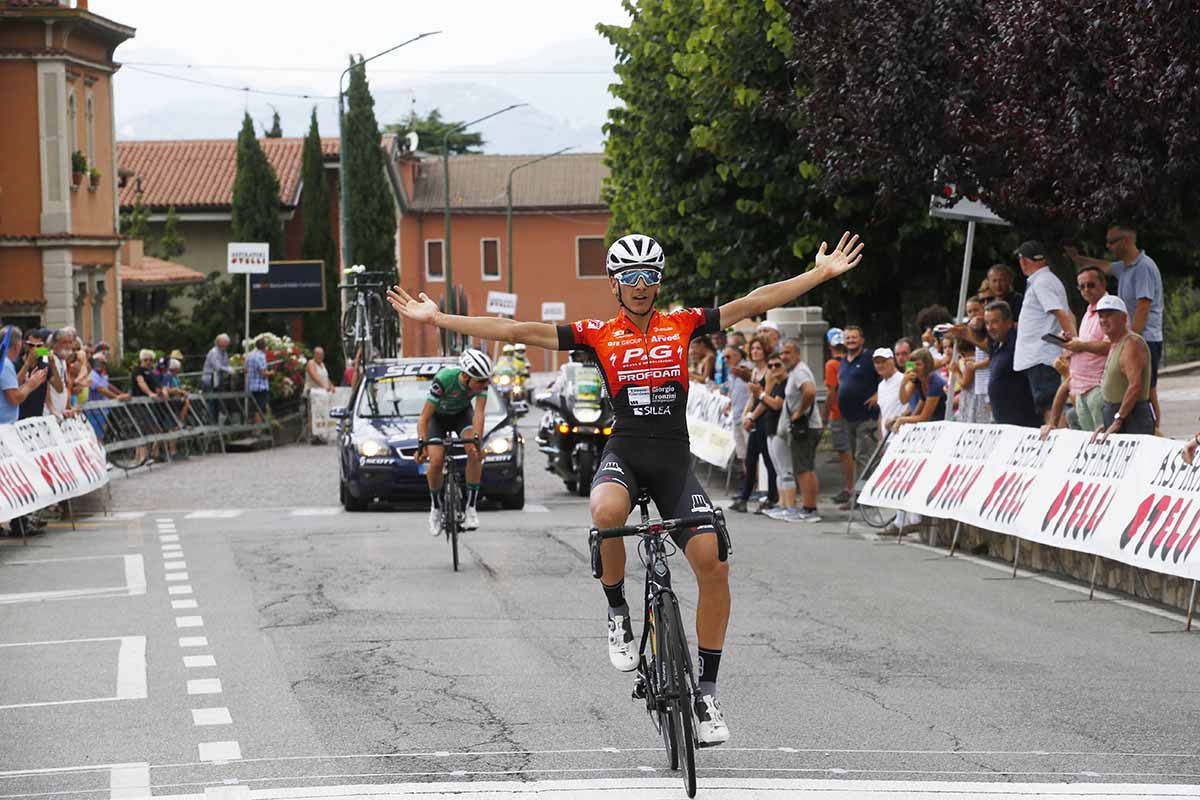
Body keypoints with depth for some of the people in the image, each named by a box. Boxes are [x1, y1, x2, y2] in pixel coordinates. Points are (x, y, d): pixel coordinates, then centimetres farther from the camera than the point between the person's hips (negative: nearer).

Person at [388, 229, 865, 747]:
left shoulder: (683, 325, 6)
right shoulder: (597, 335, 2)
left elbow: (755, 302, 6)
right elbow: (514, 331, 0)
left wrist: (823, 272, 3)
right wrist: (435, 318, -4)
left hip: (675, 459, 2)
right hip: (624, 452, -2)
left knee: (713, 564, -16)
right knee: (607, 512, -38)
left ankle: (706, 693, -2)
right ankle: (618, 613, -10)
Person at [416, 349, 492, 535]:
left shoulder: (481, 380, -30)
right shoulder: (443, 379, -38)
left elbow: (479, 412, -33)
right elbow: (424, 418, -35)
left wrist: (476, 440, -47)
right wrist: (421, 445, -47)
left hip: (462, 413, 2)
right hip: (438, 416, -2)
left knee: (475, 452, -25)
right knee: (436, 462, -20)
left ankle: (471, 507, -14)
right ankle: (436, 507, 7)